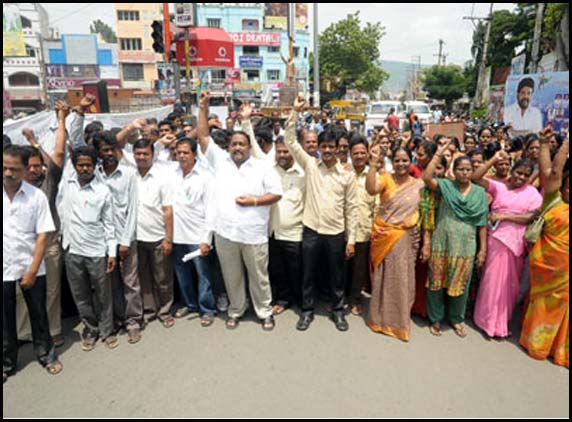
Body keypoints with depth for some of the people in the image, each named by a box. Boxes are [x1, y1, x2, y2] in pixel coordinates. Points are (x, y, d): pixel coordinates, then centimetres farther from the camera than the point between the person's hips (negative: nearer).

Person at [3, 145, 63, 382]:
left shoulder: (37, 196, -8)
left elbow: (43, 236, -8)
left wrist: (32, 270, -11)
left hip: (31, 268, -1)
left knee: (38, 314, 13)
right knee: (5, 318, 14)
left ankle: (46, 353, 32)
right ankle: (7, 362, 33)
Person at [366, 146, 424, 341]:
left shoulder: (419, 184, 4)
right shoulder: (386, 178, -5)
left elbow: (422, 212, 9)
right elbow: (371, 189, -27)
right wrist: (374, 163, -30)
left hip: (406, 238, 2)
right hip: (385, 237, -2)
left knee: (402, 278, 12)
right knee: (384, 277, 10)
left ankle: (400, 320, 31)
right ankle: (382, 317, 28)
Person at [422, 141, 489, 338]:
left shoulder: (479, 192, 4)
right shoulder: (446, 186, 0)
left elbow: (482, 223, 5)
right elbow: (426, 177, -19)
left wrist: (483, 248, 3)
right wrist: (439, 154, -15)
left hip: (466, 245, 2)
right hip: (442, 243, -1)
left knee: (460, 284, 13)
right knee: (437, 282, 8)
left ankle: (456, 318, 34)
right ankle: (436, 318, 27)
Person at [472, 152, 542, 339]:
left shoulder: (533, 193, 3)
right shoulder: (498, 186, 2)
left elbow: (532, 217, -7)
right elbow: (476, 177, -8)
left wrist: (503, 216, -13)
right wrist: (494, 160, -12)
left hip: (517, 241, 1)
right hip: (497, 238, -1)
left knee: (510, 282, 12)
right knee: (495, 279, 5)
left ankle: (503, 318, 31)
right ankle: (492, 322, 20)